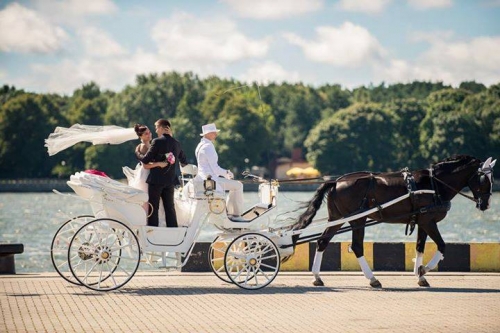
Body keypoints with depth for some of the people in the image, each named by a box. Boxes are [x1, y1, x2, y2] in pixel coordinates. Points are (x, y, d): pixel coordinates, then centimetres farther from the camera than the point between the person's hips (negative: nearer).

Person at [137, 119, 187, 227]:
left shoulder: (157, 142, -13)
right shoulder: (176, 143, 6)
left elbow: (146, 160, -13)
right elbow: (184, 161, 18)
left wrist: (137, 152, 5)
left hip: (156, 180, -5)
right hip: (170, 181, 5)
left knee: (153, 208, 1)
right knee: (170, 207, 12)